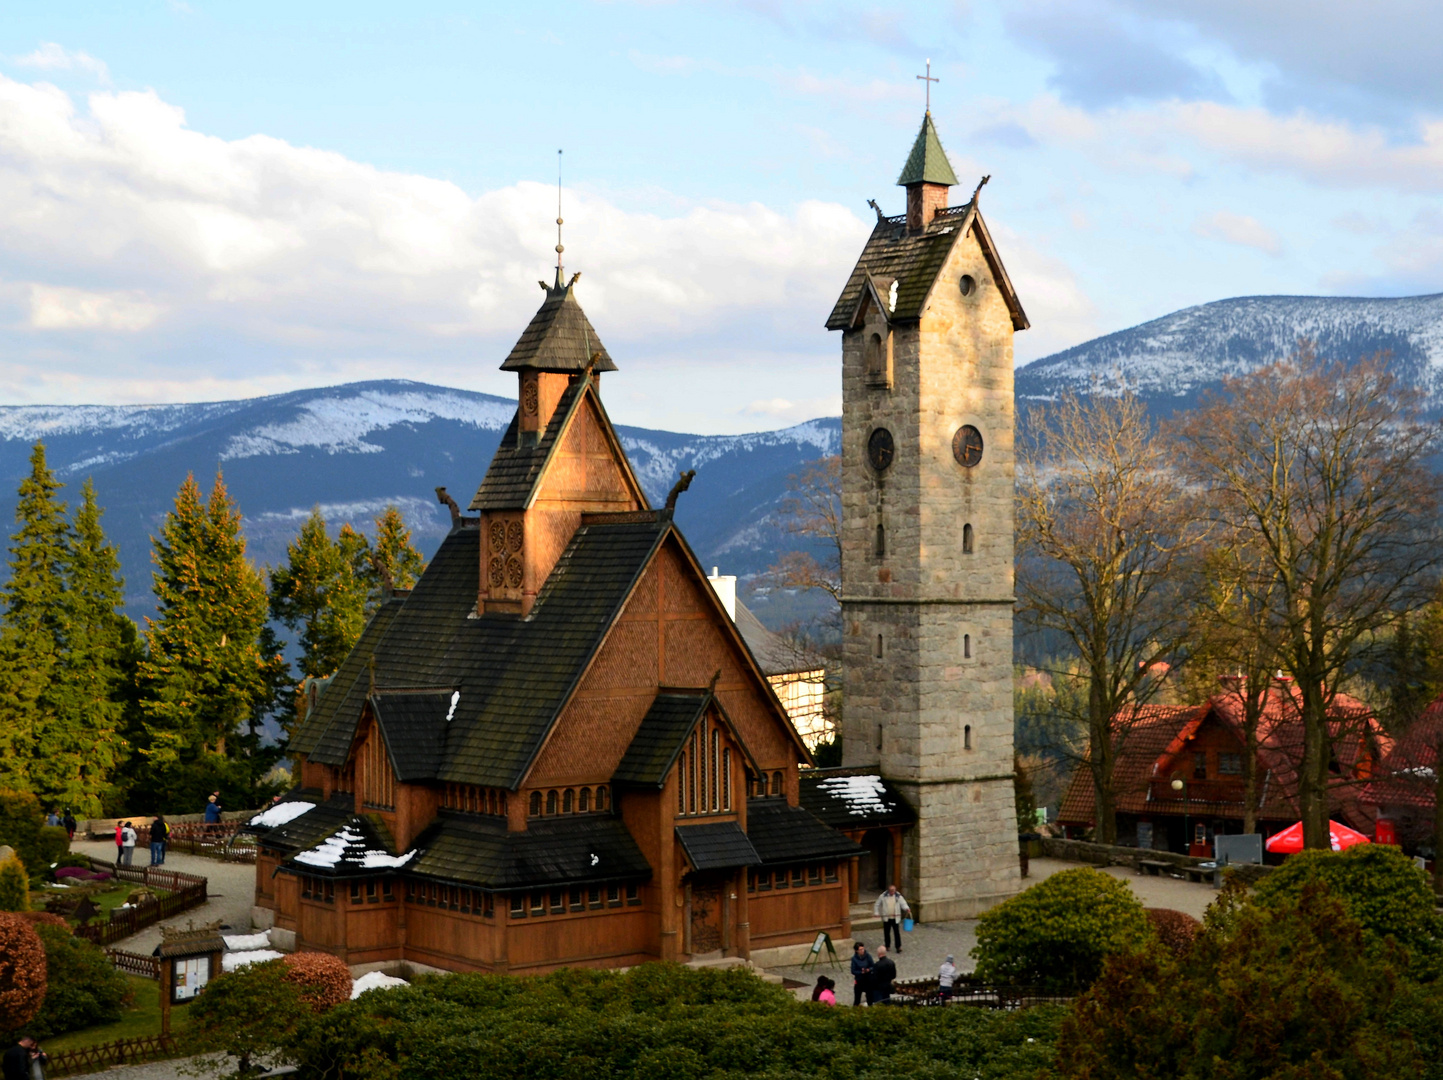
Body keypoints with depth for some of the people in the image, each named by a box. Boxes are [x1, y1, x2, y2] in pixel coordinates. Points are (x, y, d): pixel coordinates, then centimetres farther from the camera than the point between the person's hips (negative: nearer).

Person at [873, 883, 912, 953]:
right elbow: (877, 905, 9)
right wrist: (876, 913, 1)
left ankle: (898, 947, -1)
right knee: (886, 932, 9)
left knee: (897, 932, -5)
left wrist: (907, 909, -29)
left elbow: (903, 903, -8)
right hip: (886, 918, 1)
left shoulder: (898, 896, -1)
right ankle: (887, 946, 23)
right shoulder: (883, 896, 0)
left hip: (895, 918, -1)